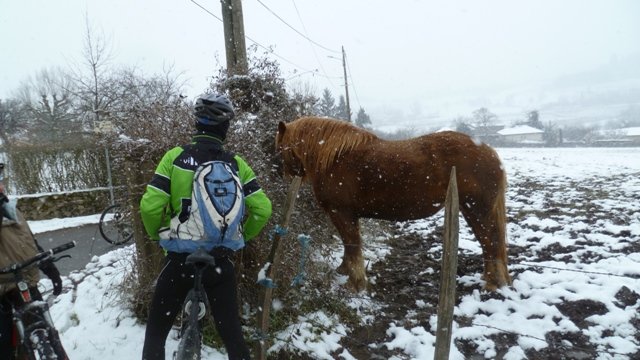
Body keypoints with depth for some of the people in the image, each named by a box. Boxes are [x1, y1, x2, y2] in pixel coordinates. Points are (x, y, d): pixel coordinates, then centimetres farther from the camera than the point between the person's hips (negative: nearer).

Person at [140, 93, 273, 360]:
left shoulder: (175, 157, -7)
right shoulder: (236, 163, -2)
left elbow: (150, 206, -13)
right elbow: (262, 209, -4)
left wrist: (157, 235, 8)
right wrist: (242, 237, 13)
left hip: (180, 257, -1)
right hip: (221, 259, 2)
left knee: (156, 330, 18)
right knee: (231, 331, 14)